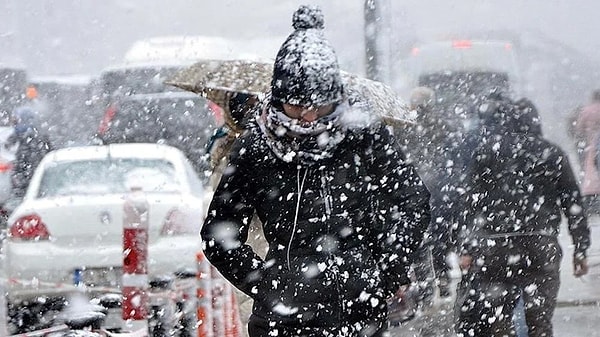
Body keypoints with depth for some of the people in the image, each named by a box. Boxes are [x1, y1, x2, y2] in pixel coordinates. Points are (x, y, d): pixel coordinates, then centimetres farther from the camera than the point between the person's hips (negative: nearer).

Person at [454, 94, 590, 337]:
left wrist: (466, 249, 0)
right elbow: (573, 204, 10)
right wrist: (580, 249, 14)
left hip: (495, 246, -2)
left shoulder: (485, 151, 4)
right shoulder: (552, 153, 11)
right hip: (543, 249, 2)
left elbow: (473, 202, -1)